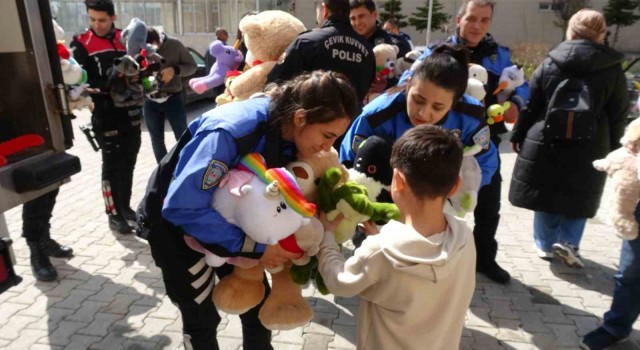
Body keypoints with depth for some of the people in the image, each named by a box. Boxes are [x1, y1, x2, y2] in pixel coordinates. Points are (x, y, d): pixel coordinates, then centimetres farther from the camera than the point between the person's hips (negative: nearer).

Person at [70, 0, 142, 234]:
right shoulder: (81, 43, -4)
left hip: (131, 112, 4)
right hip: (105, 115, -4)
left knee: (128, 162, 12)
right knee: (112, 164, 1)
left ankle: (125, 206, 27)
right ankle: (114, 214, 11)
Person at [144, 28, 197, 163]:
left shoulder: (174, 44, -10)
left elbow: (192, 66, -2)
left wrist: (175, 70, -21)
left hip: (173, 98, -2)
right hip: (150, 101, 2)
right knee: (156, 140, 11)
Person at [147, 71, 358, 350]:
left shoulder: (290, 135, -16)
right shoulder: (230, 132, -38)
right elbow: (183, 207, -37)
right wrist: (255, 247, -34)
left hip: (226, 216, 6)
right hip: (174, 218, -5)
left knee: (258, 305, 11)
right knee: (202, 317, 6)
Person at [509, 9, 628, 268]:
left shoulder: (550, 63, -2)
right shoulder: (613, 69, -2)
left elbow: (530, 105, 0)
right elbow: (618, 114, 2)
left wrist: (517, 135, 9)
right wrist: (612, 147, 12)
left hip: (544, 143, 1)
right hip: (588, 147, 0)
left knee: (546, 196, 13)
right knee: (578, 198, 17)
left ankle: (545, 244, 23)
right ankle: (567, 241, 8)